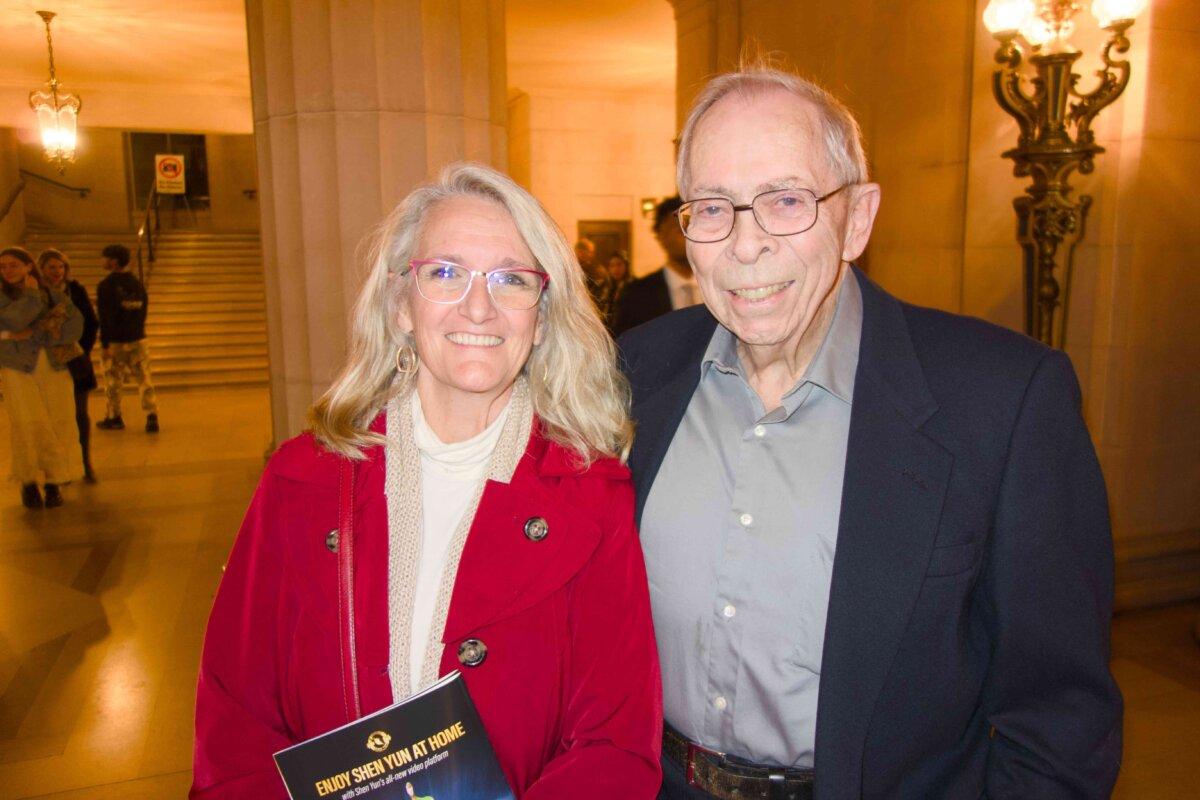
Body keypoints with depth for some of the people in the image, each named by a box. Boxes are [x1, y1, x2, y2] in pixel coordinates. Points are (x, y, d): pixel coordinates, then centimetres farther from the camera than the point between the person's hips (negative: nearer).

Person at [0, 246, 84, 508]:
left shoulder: (53, 294, 5)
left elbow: (75, 324, -8)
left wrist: (33, 335, -14)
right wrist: (31, 292, -8)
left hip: (52, 367, 1)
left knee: (57, 425, -1)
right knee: (28, 425, -11)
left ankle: (53, 483, 12)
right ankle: (28, 482, 7)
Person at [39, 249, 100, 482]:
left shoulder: (76, 290, -1)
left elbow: (92, 323, 4)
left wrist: (84, 350, -4)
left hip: (76, 362, 1)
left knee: (80, 414, 7)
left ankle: (87, 464, 15)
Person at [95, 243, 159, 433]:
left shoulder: (106, 286, -11)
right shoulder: (138, 284, 7)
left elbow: (104, 317, -13)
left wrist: (105, 344, -11)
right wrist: (136, 331, 18)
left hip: (115, 341, -4)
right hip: (137, 340, 5)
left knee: (112, 382, 8)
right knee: (144, 379, 3)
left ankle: (114, 418, 17)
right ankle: (152, 417, -4)